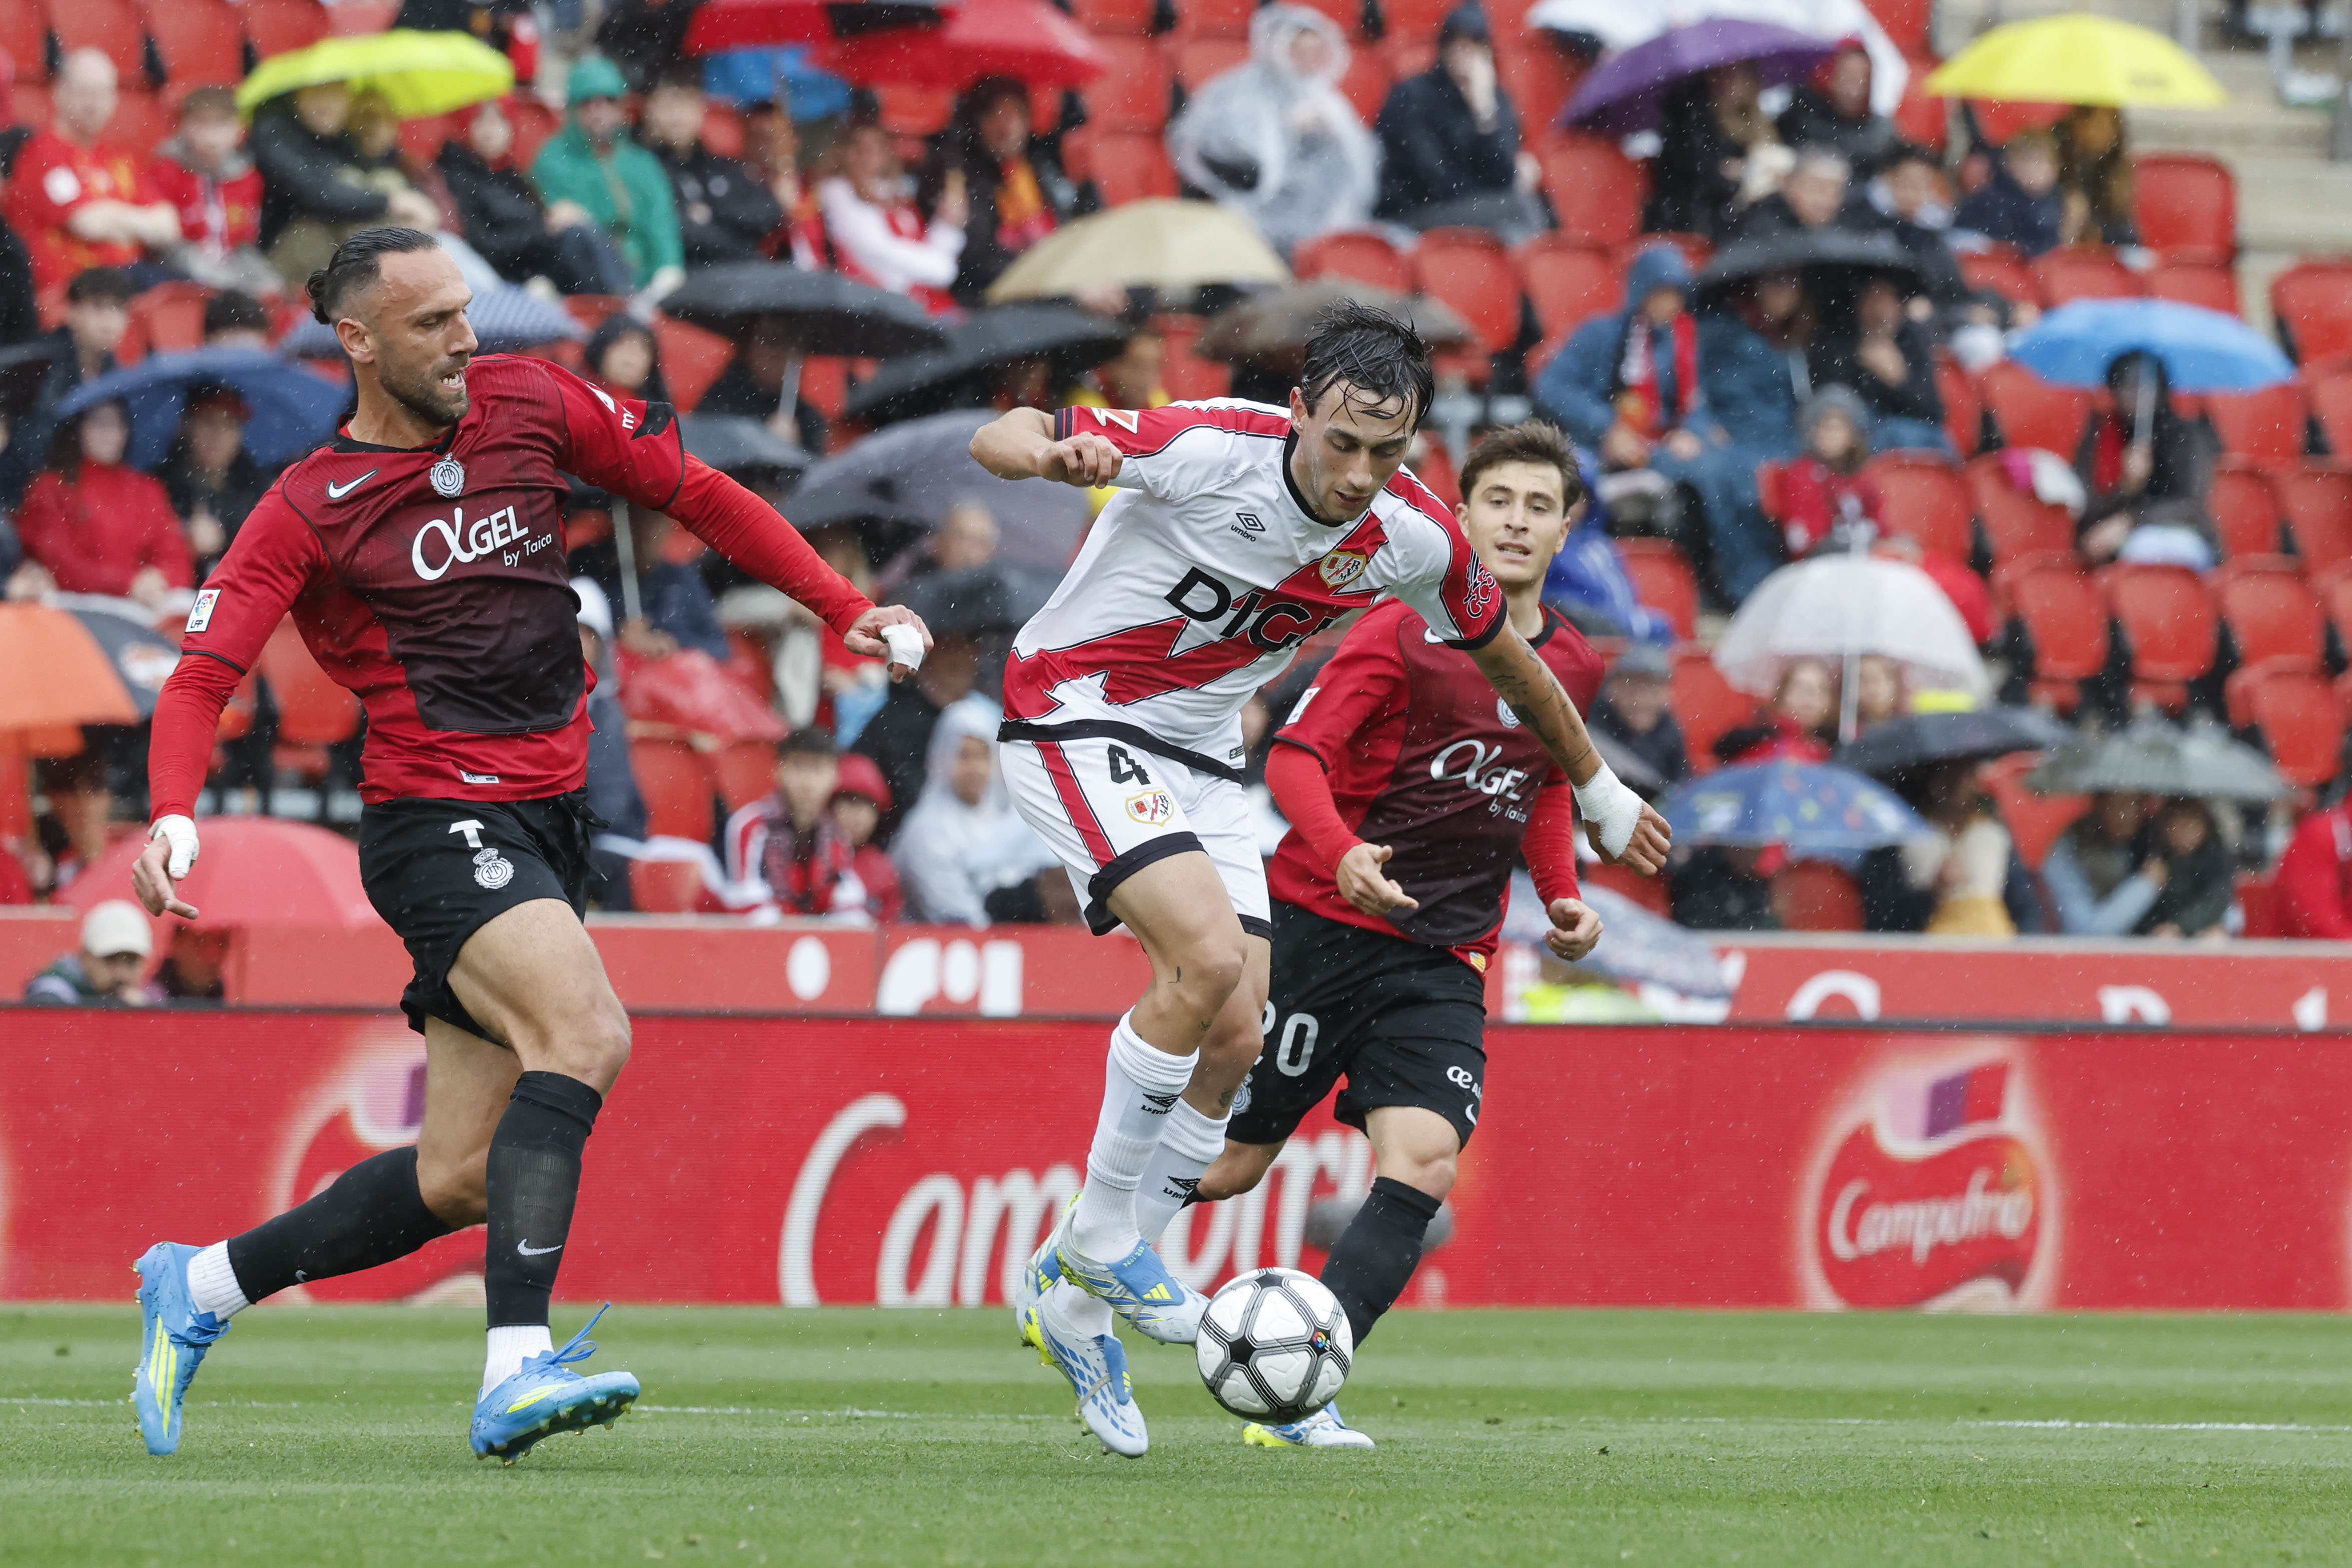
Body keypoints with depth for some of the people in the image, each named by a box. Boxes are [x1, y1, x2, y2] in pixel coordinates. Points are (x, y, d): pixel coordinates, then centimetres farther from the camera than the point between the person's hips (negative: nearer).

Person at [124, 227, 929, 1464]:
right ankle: (518, 1366, -37)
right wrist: (173, 813, -29)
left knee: (459, 1180, 4)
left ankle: (198, 1286, 23)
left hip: (548, 824, 6)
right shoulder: (310, 510, -5)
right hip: (438, 818, -6)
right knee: (586, 1032, -31)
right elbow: (201, 678, -10)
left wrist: (843, 609, 12)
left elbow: (695, 493, 17)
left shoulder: (529, 405, 8)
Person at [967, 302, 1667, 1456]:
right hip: (1074, 719, -6)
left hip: (1201, 752, 6)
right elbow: (997, 439, -22)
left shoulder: (1412, 536, -8)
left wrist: (1599, 789, 22)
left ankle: (1074, 1295, 12)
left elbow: (1504, 655, 12)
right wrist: (1056, 453, -46)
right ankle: (1103, 1237, -8)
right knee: (1206, 955, -25)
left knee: (1234, 1039, -2)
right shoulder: (1213, 450, -25)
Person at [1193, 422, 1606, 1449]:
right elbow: (1297, 755, -14)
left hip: (1445, 963, 4)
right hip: (1320, 925, -4)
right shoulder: (1404, 631, -8)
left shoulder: (1570, 666, 10)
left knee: (1424, 1161, -18)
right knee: (1229, 1160, 1)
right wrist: (1342, 855, -32)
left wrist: (1562, 898, 11)